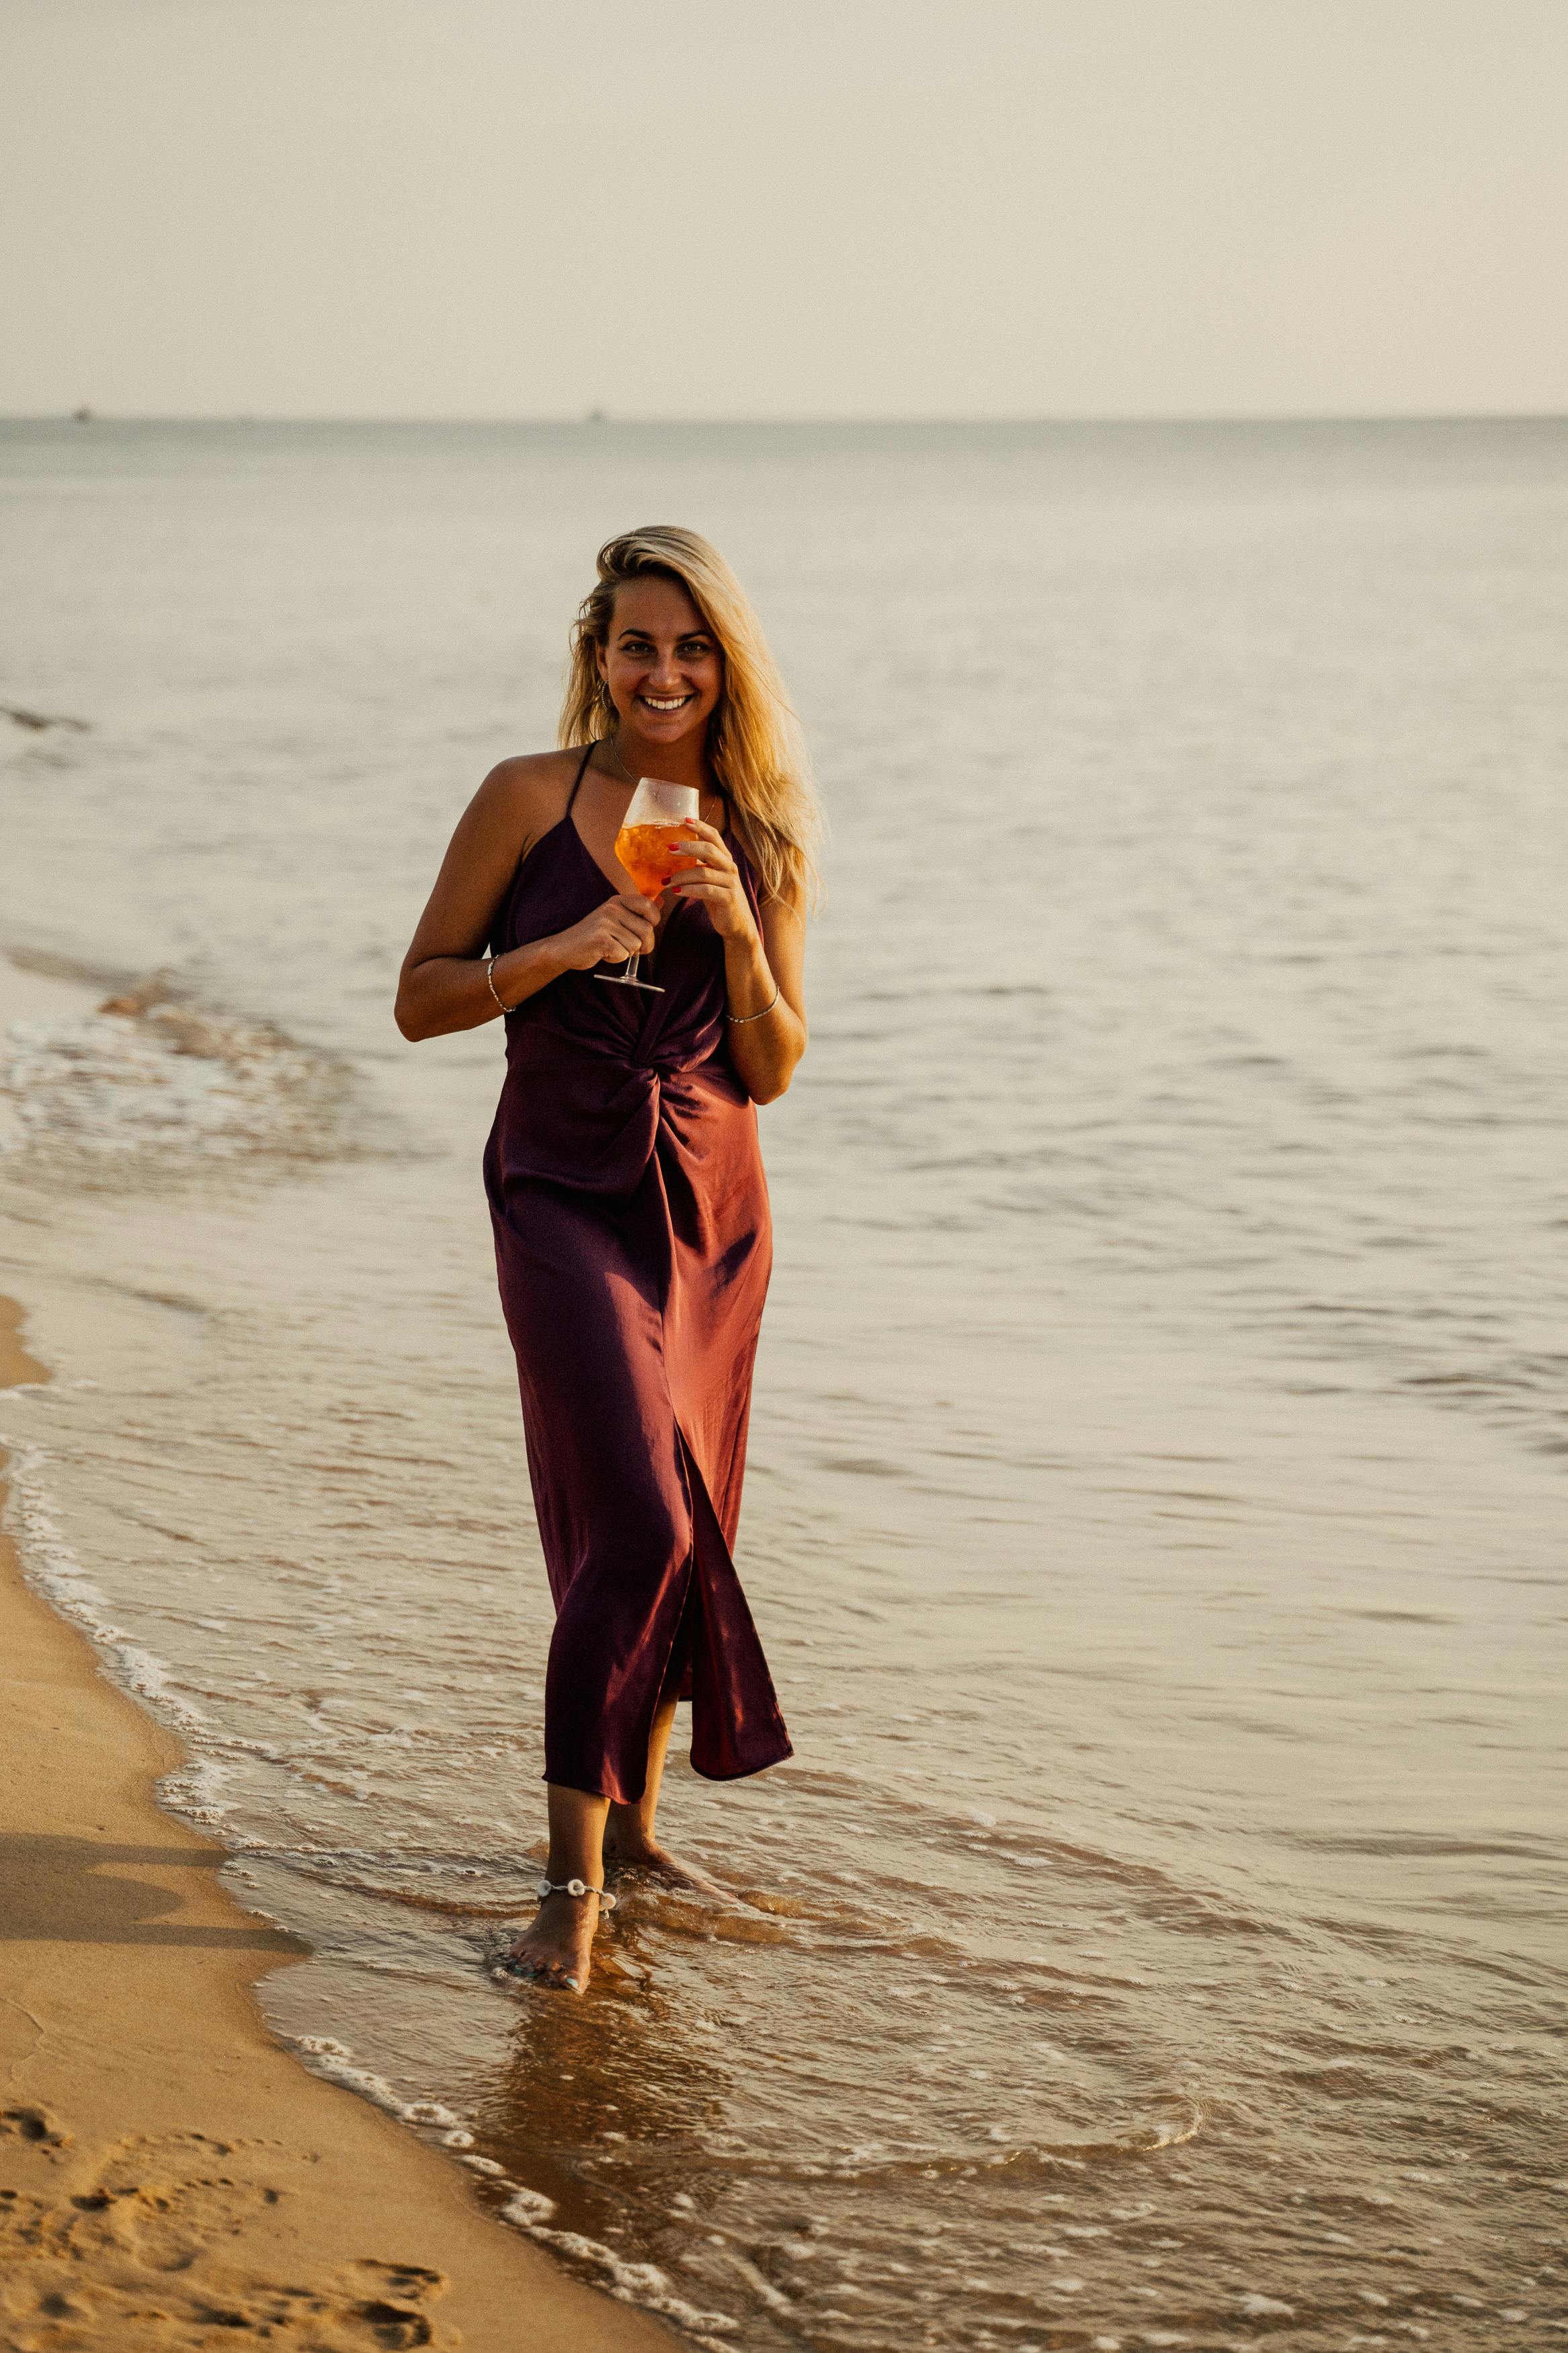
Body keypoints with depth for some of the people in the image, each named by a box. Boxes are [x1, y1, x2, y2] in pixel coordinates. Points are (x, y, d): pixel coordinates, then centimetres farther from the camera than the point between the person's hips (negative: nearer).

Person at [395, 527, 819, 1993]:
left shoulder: (760, 837, 6)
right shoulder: (531, 800, -3)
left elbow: (771, 1073, 6)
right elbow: (421, 1000, -1)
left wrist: (736, 932, -10)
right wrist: (568, 947, -15)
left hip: (713, 1205, 5)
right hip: (567, 1194, -4)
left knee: (683, 1528, 11)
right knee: (638, 1518, -16)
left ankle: (632, 1816, 30)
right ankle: (573, 1872, -9)